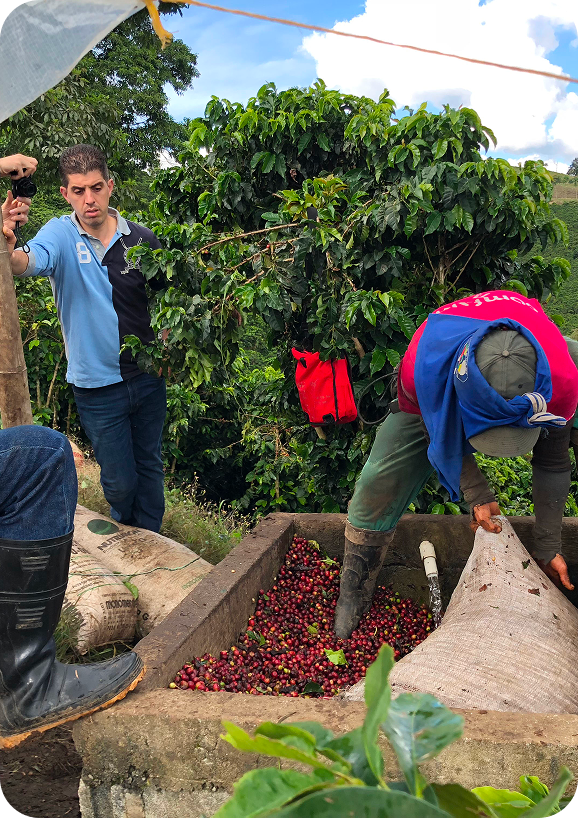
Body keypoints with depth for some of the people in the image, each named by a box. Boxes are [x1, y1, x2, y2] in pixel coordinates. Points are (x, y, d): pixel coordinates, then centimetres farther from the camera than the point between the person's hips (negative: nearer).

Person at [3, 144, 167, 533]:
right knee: (119, 480, 9)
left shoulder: (142, 238, -3)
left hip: (148, 375, 2)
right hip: (98, 384, -2)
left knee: (150, 465, 17)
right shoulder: (61, 235, -9)